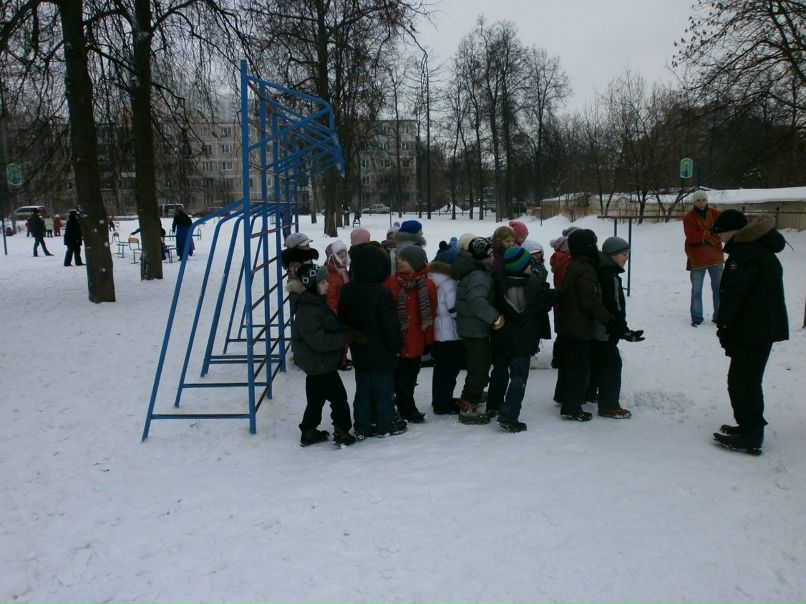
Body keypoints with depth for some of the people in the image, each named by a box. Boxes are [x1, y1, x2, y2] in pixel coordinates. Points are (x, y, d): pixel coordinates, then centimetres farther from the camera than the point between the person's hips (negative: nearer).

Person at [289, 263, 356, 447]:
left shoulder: (316, 303, 8)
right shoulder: (308, 311, -26)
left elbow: (330, 329, 17)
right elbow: (319, 340, -29)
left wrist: (344, 335, 3)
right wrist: (344, 338, -24)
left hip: (317, 363, 10)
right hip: (319, 364, -10)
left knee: (316, 398, 19)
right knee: (339, 398, 0)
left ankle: (309, 433, 30)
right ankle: (342, 434, 11)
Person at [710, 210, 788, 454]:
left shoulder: (745, 252, -16)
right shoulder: (761, 248, 16)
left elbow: (734, 292, -22)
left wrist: (723, 325, -15)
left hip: (753, 330, -10)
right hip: (765, 326, 10)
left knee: (742, 381, -4)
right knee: (749, 379, 18)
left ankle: (750, 436, 1)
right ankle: (751, 428, 27)